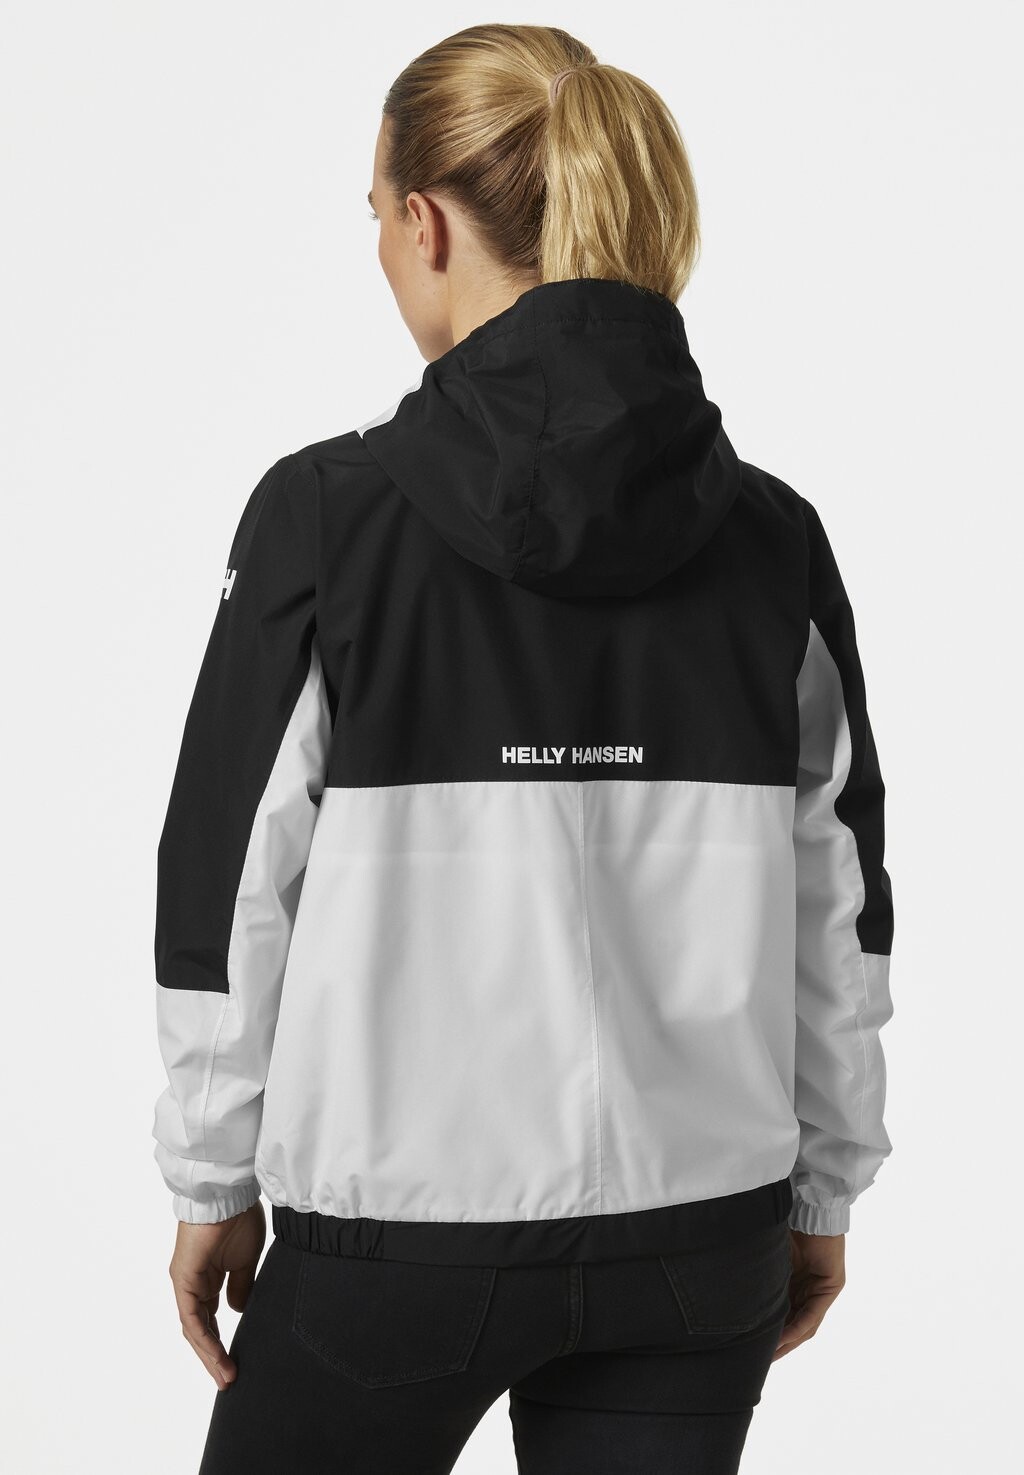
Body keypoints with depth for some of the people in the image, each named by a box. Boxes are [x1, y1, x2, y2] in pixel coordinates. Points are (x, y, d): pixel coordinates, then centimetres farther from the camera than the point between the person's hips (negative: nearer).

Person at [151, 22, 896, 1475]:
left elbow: (233, 886, -8)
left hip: (403, 1220, -3)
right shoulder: (774, 538, -3)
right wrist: (823, 1191, 14)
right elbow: (838, 913, 3)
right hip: (705, 1230, 3)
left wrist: (212, 1183, 4)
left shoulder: (328, 513, -13)